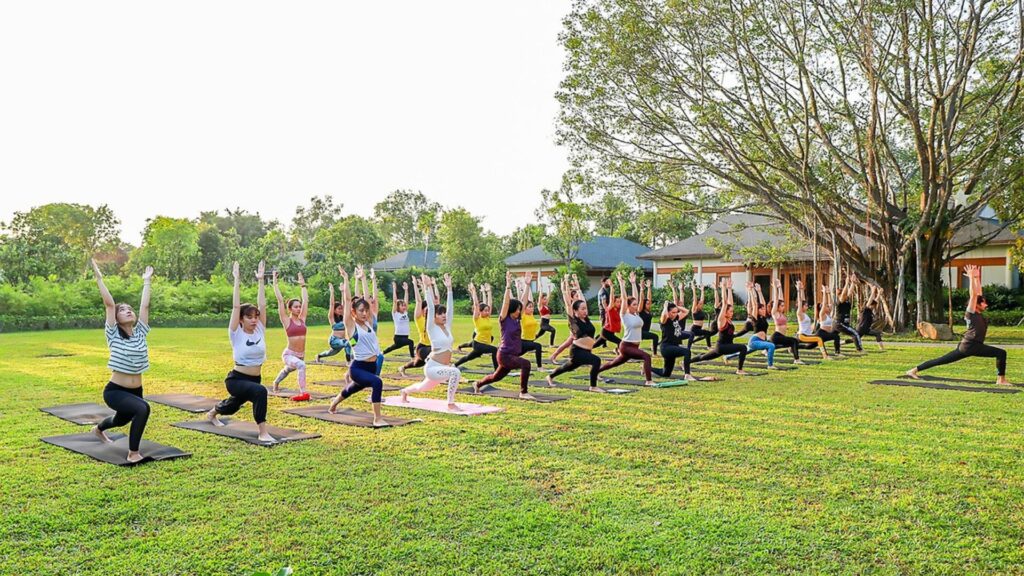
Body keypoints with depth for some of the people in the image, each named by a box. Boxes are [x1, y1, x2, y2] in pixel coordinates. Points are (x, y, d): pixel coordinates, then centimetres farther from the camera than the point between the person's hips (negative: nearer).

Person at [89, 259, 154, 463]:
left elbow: (144, 306, 0)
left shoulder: (140, 333, 0)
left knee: (121, 420, 32)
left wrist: (147, 282, 5)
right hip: (115, 391, -6)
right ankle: (133, 453, -20)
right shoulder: (113, 334, -12)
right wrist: (99, 279, -19)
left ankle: (98, 429, 69)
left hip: (135, 391, 6)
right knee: (142, 409, -35)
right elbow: (109, 304, -18)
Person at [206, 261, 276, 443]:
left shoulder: (260, 331, -2)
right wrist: (237, 280, -20)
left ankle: (212, 413, 65)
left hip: (255, 379, 6)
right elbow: (236, 307, -19)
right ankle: (262, 433, -29)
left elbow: (262, 305, -6)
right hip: (236, 379, -6)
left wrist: (260, 280, -8)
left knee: (233, 406, 31)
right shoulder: (236, 334, -13)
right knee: (260, 392, -36)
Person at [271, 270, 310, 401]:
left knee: (287, 371, 33)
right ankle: (303, 393, -37)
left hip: (301, 355, 6)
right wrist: (275, 283, -10)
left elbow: (306, 300, 7)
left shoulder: (302, 319, 1)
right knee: (301, 365, -37)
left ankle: (276, 382, 64)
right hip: (289, 354, -6)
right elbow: (280, 300, -13)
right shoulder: (286, 320, -10)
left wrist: (302, 285, 13)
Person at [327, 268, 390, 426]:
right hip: (358, 368, -7)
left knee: (353, 389, 30)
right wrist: (345, 279, -10)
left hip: (372, 366, 7)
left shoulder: (369, 323, 5)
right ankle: (377, 419, -26)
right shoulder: (351, 326, -10)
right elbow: (347, 301, -14)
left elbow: (367, 299, 8)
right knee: (377, 383, -33)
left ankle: (334, 402, 61)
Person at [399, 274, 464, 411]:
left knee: (423, 388, 30)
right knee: (456, 372, -33)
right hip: (433, 367, -8)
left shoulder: (447, 327, 5)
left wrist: (449, 288, 5)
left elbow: (451, 308, 4)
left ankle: (405, 391, 59)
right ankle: (451, 404, -21)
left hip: (443, 367, 8)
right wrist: (428, 287, -19)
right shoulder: (432, 328, -11)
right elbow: (431, 308, -17)